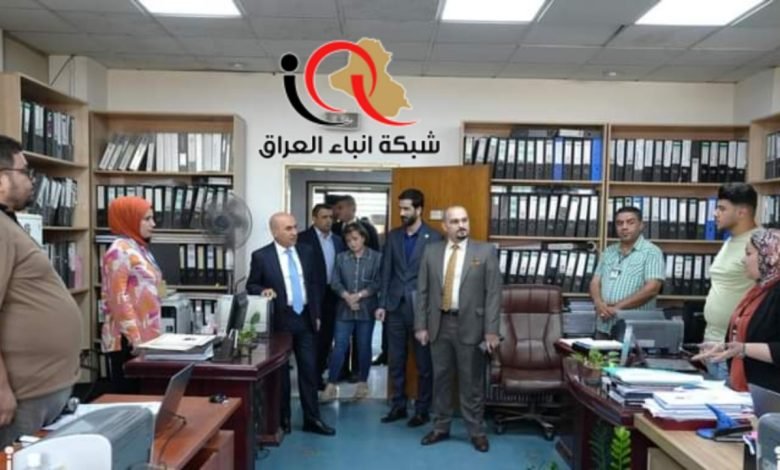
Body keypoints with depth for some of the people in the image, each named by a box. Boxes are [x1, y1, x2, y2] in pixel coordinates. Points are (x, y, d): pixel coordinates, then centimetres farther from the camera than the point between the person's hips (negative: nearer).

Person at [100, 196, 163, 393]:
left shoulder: (140, 249, 16)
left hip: (146, 338, 8)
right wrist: (133, 337, -20)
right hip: (128, 341, -8)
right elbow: (118, 299, -18)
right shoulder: (119, 251, -11)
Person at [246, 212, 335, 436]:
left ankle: (312, 419, 19)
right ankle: (282, 418, 24)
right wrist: (263, 291, -22)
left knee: (309, 370, 8)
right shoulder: (261, 256, -7)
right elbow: (250, 286, 1)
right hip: (279, 321, -3)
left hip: (305, 319, 4)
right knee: (280, 372, 10)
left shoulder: (306, 251, 5)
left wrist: (316, 314, 9)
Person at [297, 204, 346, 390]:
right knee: (314, 337, 2)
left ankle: (319, 373, 25)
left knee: (327, 337, 12)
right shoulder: (303, 238, -7)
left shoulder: (338, 240, 12)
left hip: (332, 295, 6)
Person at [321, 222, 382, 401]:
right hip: (345, 309, 1)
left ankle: (363, 382, 23)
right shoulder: (341, 257, 6)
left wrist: (360, 295, -14)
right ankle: (331, 385, 5)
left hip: (366, 309, -1)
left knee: (364, 347, 9)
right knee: (339, 346, -1)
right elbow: (335, 282, 0)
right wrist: (347, 297, -15)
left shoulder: (376, 257, -2)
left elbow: (378, 283, -8)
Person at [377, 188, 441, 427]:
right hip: (395, 306, 4)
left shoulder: (434, 238, -6)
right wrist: (382, 303, 4)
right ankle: (398, 405, 26)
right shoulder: (393, 236, 7)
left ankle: (422, 409, 20)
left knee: (423, 362, 7)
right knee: (396, 360, 12)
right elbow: (386, 271, 8)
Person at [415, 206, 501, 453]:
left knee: (472, 383, 6)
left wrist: (491, 330, -10)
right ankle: (441, 427, 27)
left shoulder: (485, 251, -2)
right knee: (441, 379, 12)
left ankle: (477, 431, 21)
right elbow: (422, 291, 7)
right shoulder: (431, 252, 6)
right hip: (439, 324, 3)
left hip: (470, 326, -2)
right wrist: (421, 325, 1)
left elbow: (493, 293, -5)